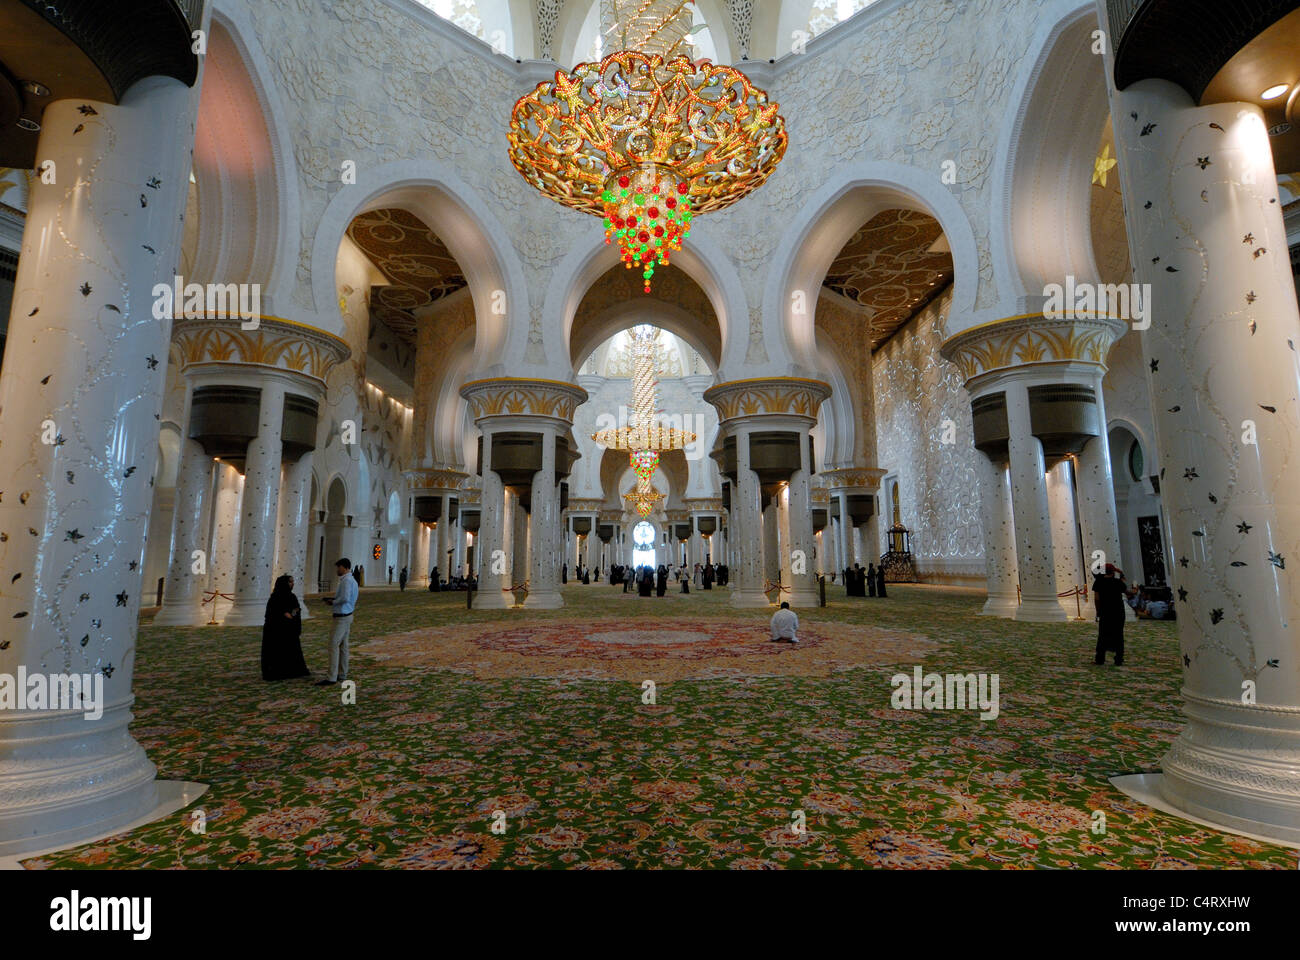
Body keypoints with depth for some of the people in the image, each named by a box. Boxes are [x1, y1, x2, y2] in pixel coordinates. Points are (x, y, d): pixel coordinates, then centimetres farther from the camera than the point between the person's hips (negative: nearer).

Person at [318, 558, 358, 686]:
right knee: (343, 645, 14)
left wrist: (333, 602, -12)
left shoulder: (346, 580, -18)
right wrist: (334, 599, 10)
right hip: (347, 616, 10)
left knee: (333, 645, -9)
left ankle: (332, 678, -9)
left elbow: (345, 598, -29)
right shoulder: (352, 580, 13)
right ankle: (342, 674, 21)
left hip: (342, 617, -10)